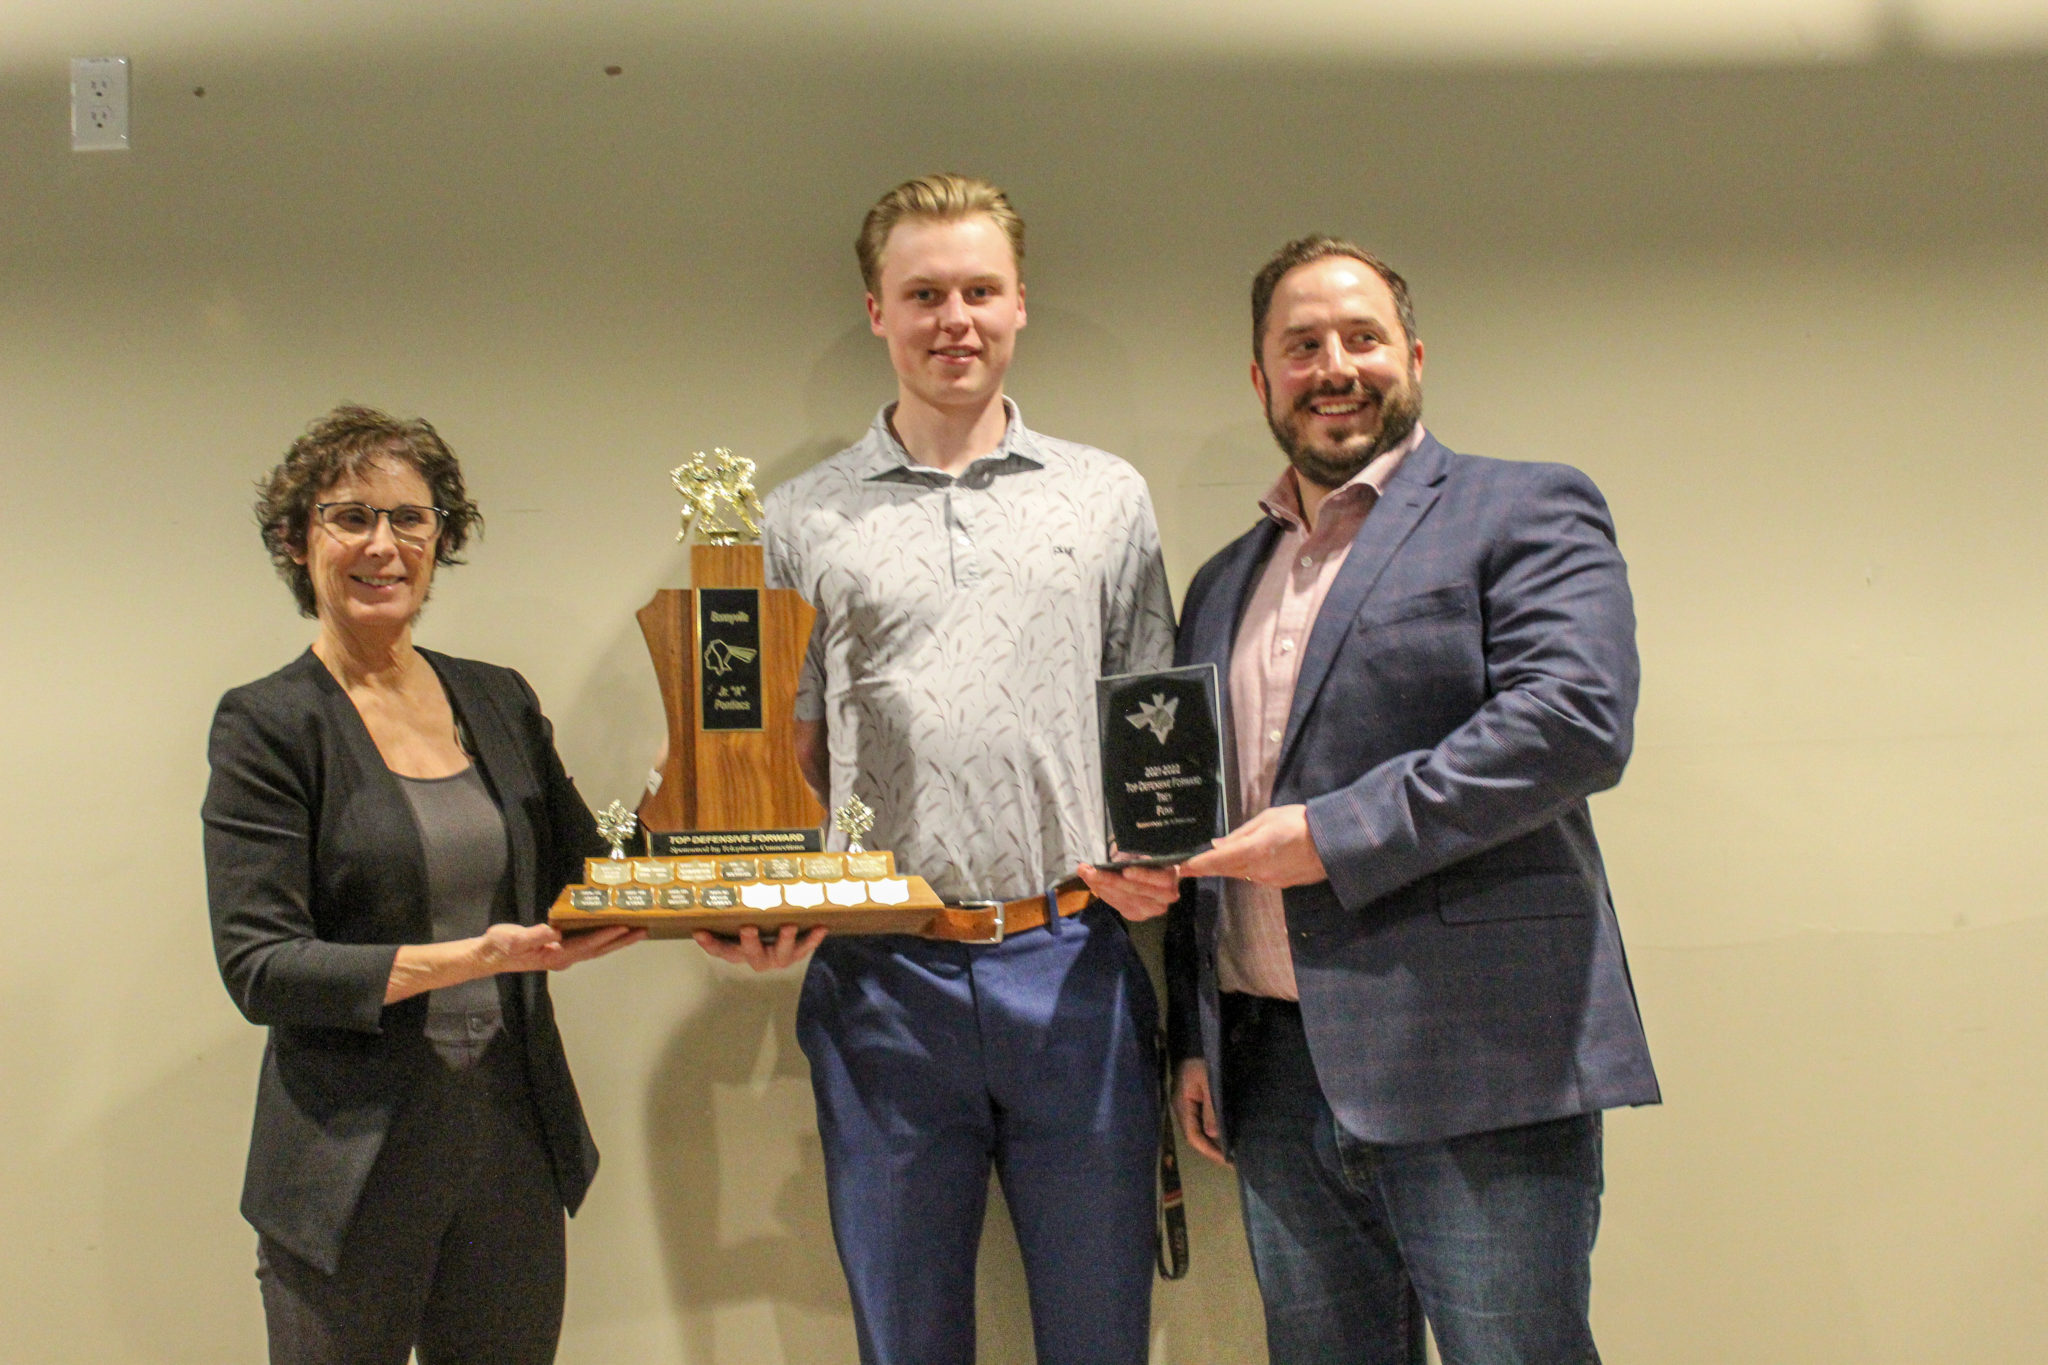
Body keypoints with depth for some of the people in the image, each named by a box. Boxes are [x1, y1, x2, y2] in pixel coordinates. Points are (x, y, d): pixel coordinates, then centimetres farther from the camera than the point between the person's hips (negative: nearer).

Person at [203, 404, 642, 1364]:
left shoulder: (500, 702, 8)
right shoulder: (266, 726, -7)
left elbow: (587, 874, 14)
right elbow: (258, 968, -14)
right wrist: (472, 957, -24)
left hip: (515, 1144, 5)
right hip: (354, 1168, -4)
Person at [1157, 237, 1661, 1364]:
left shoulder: (1523, 511, 1)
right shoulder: (1223, 583, 19)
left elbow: (1576, 721, -16)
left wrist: (1335, 835, -15)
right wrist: (1195, 1039, 15)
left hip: (1474, 1066, -6)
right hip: (1277, 1072, 6)